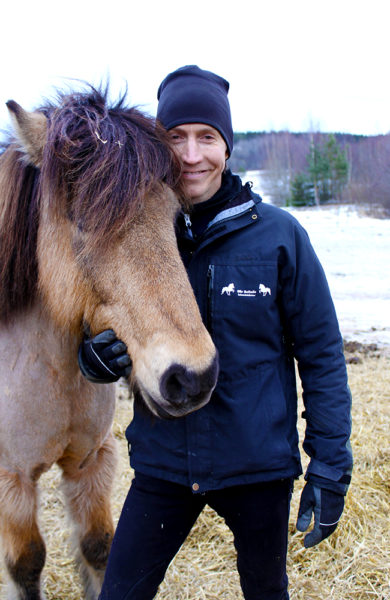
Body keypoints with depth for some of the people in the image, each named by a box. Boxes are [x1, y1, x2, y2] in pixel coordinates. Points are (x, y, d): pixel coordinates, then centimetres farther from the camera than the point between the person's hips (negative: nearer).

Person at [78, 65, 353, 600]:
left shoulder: (278, 234, -10)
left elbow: (322, 354, -5)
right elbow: (102, 336, 5)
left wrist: (330, 465, -7)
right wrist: (99, 358, -20)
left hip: (258, 465, -1)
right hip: (161, 461, 2)